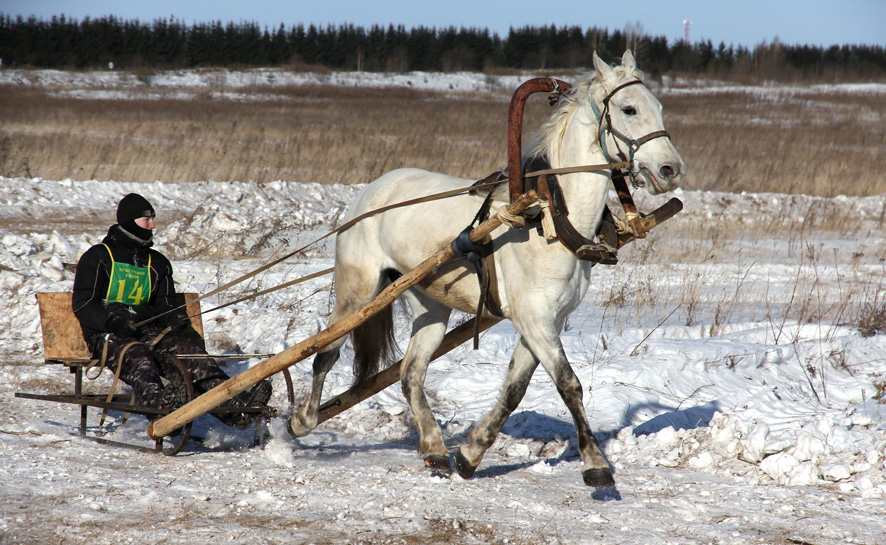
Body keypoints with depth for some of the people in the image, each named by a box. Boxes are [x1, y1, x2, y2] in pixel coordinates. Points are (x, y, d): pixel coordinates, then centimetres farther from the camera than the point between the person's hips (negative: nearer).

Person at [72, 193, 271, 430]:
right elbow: (83, 305, -1)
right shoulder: (97, 257, 6)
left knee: (186, 349, -25)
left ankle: (232, 406, -47)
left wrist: (174, 317, -7)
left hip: (148, 330, 4)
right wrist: (113, 321, -21)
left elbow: (164, 304, 19)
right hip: (106, 334, -4)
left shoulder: (157, 263, 23)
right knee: (137, 356, -38)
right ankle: (159, 401, -70)